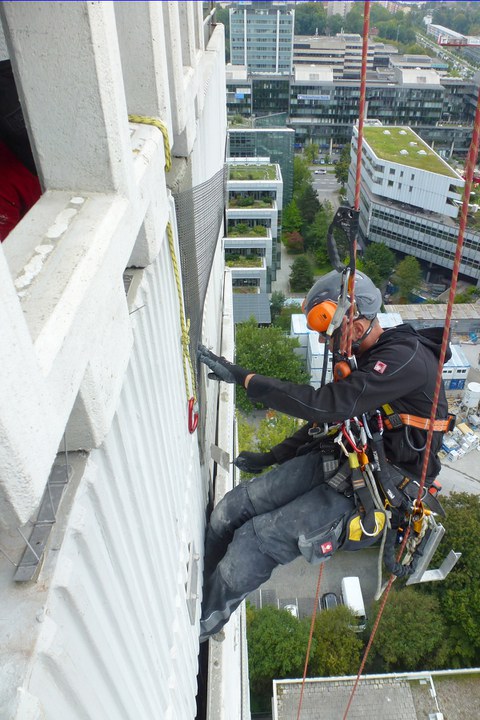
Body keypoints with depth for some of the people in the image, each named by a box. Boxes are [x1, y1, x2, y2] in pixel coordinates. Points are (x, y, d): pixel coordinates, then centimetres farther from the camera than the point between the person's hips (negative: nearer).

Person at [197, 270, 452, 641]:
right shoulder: (365, 359, 11)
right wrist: (272, 457, 19)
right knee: (231, 508, -5)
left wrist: (244, 377, -25)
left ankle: (200, 626, 5)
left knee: (256, 539, -17)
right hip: (339, 459, 9)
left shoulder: (405, 359, -19)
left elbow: (326, 405, -29)